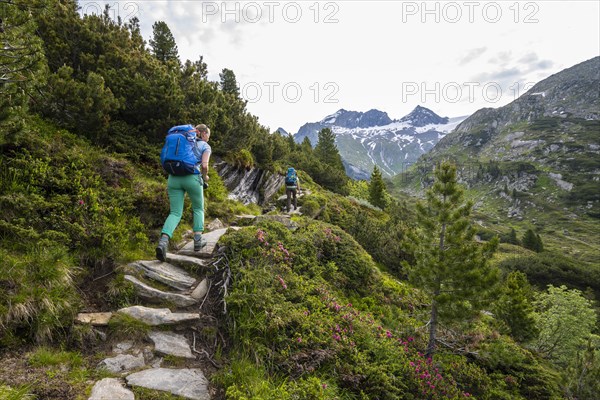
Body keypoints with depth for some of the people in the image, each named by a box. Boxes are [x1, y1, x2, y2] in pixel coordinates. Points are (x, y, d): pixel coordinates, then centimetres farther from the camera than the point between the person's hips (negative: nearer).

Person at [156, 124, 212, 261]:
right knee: (198, 209, 20)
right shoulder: (206, 146, 7)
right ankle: (197, 240, 12)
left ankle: (163, 242, -22)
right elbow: (204, 165, -9)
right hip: (192, 179, -4)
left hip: (174, 179, 4)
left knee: (175, 214, 3)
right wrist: (205, 178, 11)